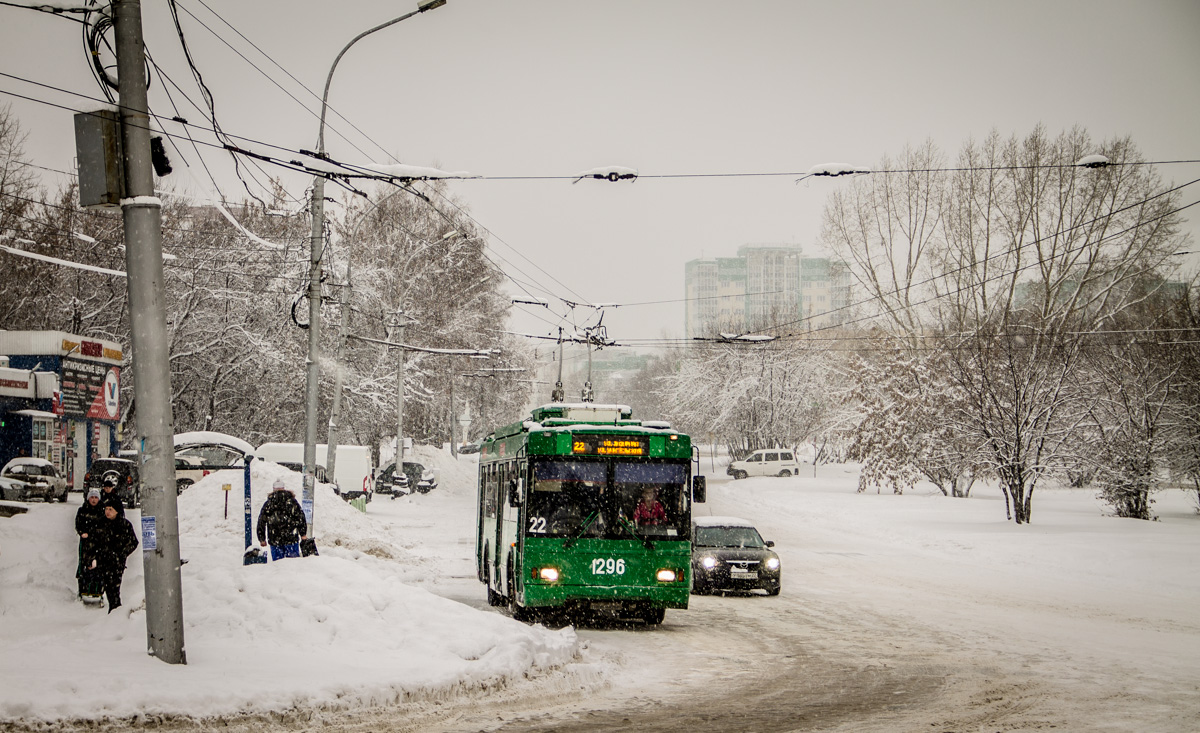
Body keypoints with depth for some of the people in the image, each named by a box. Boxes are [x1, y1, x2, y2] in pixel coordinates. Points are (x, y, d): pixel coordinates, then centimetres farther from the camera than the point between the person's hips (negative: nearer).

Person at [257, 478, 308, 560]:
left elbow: (261, 522, 9)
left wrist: (262, 539, 15)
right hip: (291, 538, -1)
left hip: (274, 541, 1)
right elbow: (300, 517, -2)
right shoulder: (291, 501, 1)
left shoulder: (267, 504, 6)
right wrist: (303, 534, 3)